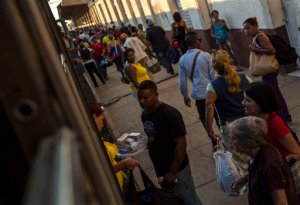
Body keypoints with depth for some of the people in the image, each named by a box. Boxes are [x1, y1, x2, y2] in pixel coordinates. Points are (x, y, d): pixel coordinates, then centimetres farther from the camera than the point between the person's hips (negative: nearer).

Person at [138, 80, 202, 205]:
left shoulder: (169, 114, -23)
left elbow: (181, 144, -22)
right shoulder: (145, 115, 1)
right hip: (160, 169, 7)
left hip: (177, 169, -7)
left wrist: (173, 172, -20)